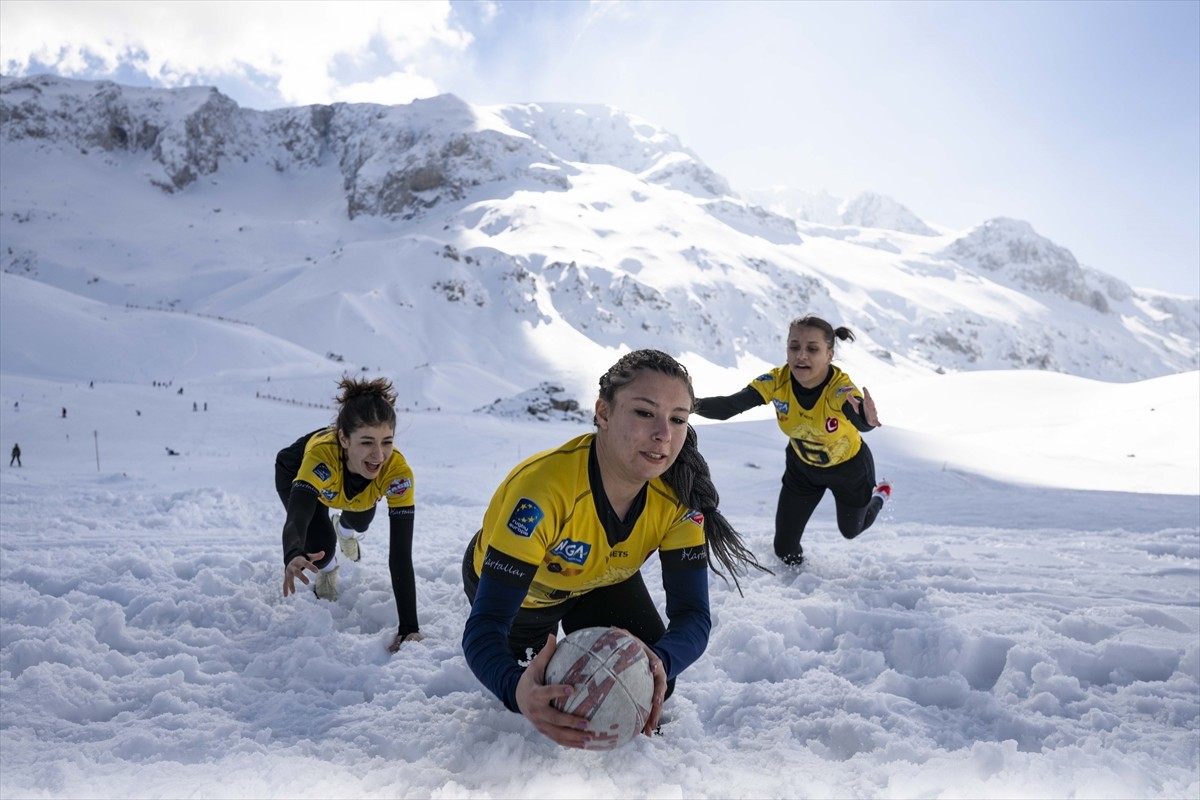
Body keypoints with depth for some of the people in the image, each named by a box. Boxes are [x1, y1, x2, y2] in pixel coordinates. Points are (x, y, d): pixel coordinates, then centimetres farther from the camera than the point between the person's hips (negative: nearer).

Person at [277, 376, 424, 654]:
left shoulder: (398, 472, -42)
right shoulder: (322, 454, -48)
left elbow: (401, 554, -42)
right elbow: (295, 519, -59)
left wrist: (409, 628, -47)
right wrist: (293, 557, -82)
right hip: (295, 472, -2)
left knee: (360, 521, 23)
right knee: (321, 542, -20)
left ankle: (344, 529, 62)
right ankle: (326, 571, 17)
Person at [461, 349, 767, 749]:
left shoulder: (679, 495, -30)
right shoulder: (541, 489, -44)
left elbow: (693, 612, -29)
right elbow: (484, 625, -44)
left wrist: (660, 662, -53)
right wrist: (517, 689, -66)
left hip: (603, 580, 3)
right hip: (507, 580, -2)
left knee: (648, 685, -5)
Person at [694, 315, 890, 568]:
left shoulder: (841, 388, -38)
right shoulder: (776, 381, -31)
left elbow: (860, 423, -59)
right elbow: (729, 406, -42)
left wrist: (867, 420, -83)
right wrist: (691, 403, -63)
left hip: (849, 468, -2)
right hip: (803, 467, 2)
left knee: (851, 531, 26)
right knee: (785, 550, 1)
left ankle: (878, 495, 59)